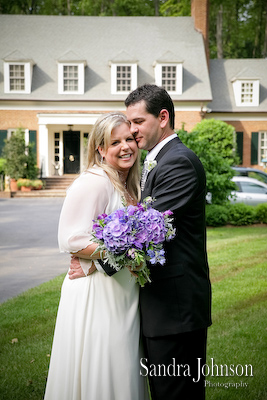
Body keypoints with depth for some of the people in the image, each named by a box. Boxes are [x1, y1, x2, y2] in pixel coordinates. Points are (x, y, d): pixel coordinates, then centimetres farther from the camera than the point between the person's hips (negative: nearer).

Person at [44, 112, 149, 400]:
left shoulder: (129, 186, 13)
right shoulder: (93, 182, -15)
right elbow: (70, 240, -20)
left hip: (124, 294, 8)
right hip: (96, 293, -8)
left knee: (122, 371, 15)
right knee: (97, 376, 0)